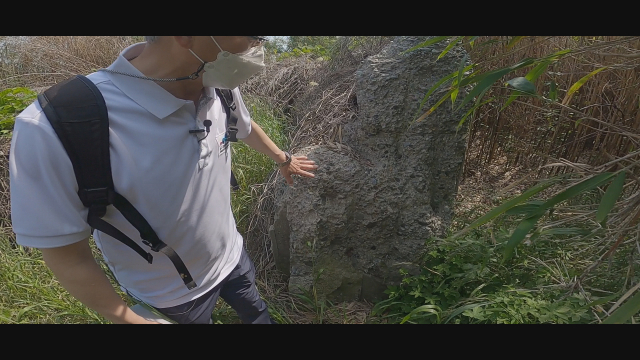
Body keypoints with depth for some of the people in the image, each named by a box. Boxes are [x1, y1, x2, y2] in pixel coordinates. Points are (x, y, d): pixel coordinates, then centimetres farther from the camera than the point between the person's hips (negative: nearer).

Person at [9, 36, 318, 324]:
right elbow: (65, 256, -23)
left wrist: (283, 159, 21)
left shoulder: (220, 88, -20)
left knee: (255, 311, 29)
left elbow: (246, 127, 5)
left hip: (232, 255, 4)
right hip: (174, 293, -3)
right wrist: (128, 319, -11)